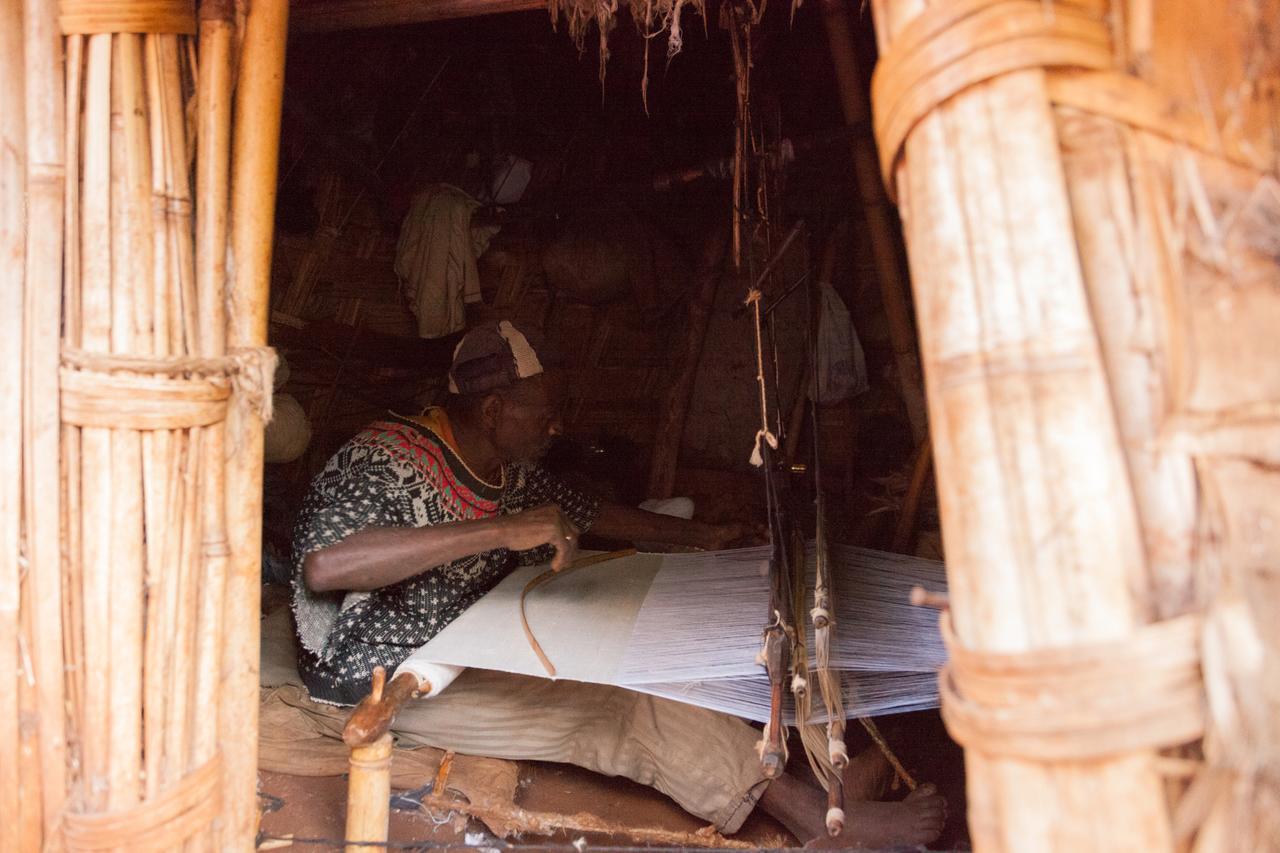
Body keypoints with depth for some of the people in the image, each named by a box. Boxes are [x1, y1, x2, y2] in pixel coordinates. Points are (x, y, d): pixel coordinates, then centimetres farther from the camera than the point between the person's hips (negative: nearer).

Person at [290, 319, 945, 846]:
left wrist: (700, 535, 26)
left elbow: (590, 515, 22)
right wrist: (502, 529, -41)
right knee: (629, 710, -23)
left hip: (471, 649, 9)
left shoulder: (510, 474, 7)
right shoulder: (387, 460, -20)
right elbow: (323, 566, -37)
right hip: (393, 679, -9)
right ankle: (824, 817, -17)